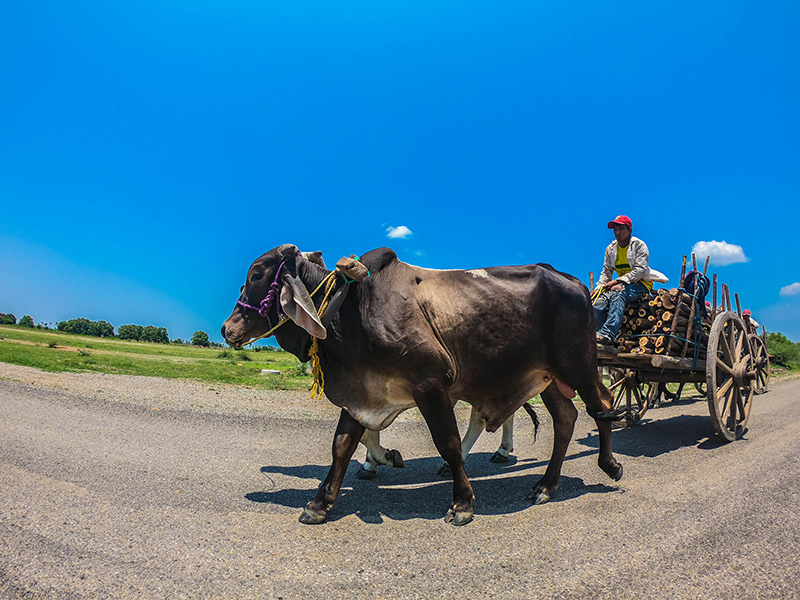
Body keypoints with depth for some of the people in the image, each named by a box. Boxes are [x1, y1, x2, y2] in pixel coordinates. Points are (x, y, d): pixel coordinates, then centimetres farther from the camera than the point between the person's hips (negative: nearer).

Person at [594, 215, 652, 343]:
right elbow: (606, 272, 12)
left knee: (618, 294, -37)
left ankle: (607, 333, -50)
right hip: (621, 285, 5)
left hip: (640, 284, -5)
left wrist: (617, 281, -24)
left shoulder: (639, 245, -4)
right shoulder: (611, 248, 12)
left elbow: (640, 270, -15)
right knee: (600, 300, -27)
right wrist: (599, 287, -9)